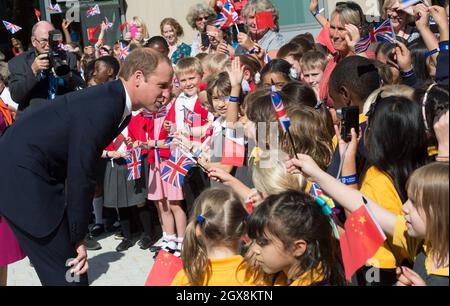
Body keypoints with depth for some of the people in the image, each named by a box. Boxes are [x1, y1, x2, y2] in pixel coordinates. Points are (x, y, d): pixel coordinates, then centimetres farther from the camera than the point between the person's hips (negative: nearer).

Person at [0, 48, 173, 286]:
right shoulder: (102, 106, -24)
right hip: (21, 174, -10)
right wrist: (78, 238, -11)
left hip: (35, 172, 10)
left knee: (73, 266, 14)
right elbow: (80, 177, -22)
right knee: (66, 270, -5)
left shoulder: (114, 101, 6)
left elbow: (83, 171, 11)